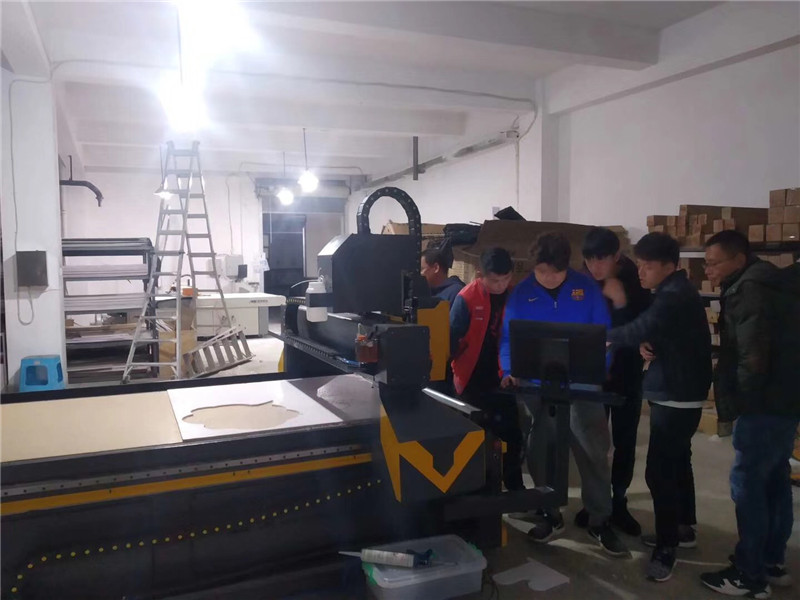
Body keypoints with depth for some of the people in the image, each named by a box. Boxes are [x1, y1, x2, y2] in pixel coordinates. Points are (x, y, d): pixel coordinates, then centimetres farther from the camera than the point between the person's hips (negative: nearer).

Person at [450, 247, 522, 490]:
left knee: (511, 433, 11)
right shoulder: (467, 298, -14)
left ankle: (514, 485, 29)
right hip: (474, 378, -3)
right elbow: (452, 336, -12)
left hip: (502, 376, 3)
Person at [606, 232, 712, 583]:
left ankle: (666, 547, 0)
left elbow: (643, 328, -30)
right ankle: (683, 529, 35)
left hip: (677, 396, -11)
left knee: (659, 470, -9)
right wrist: (645, 344, -10)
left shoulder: (675, 296, -20)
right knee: (677, 461, 21)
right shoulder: (673, 292, 14)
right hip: (677, 392, 11)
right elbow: (654, 331, 12)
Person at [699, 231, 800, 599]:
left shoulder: (750, 289, -16)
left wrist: (740, 401, -9)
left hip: (765, 403, -11)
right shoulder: (769, 284, 16)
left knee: (747, 483, -4)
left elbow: (752, 356, -22)